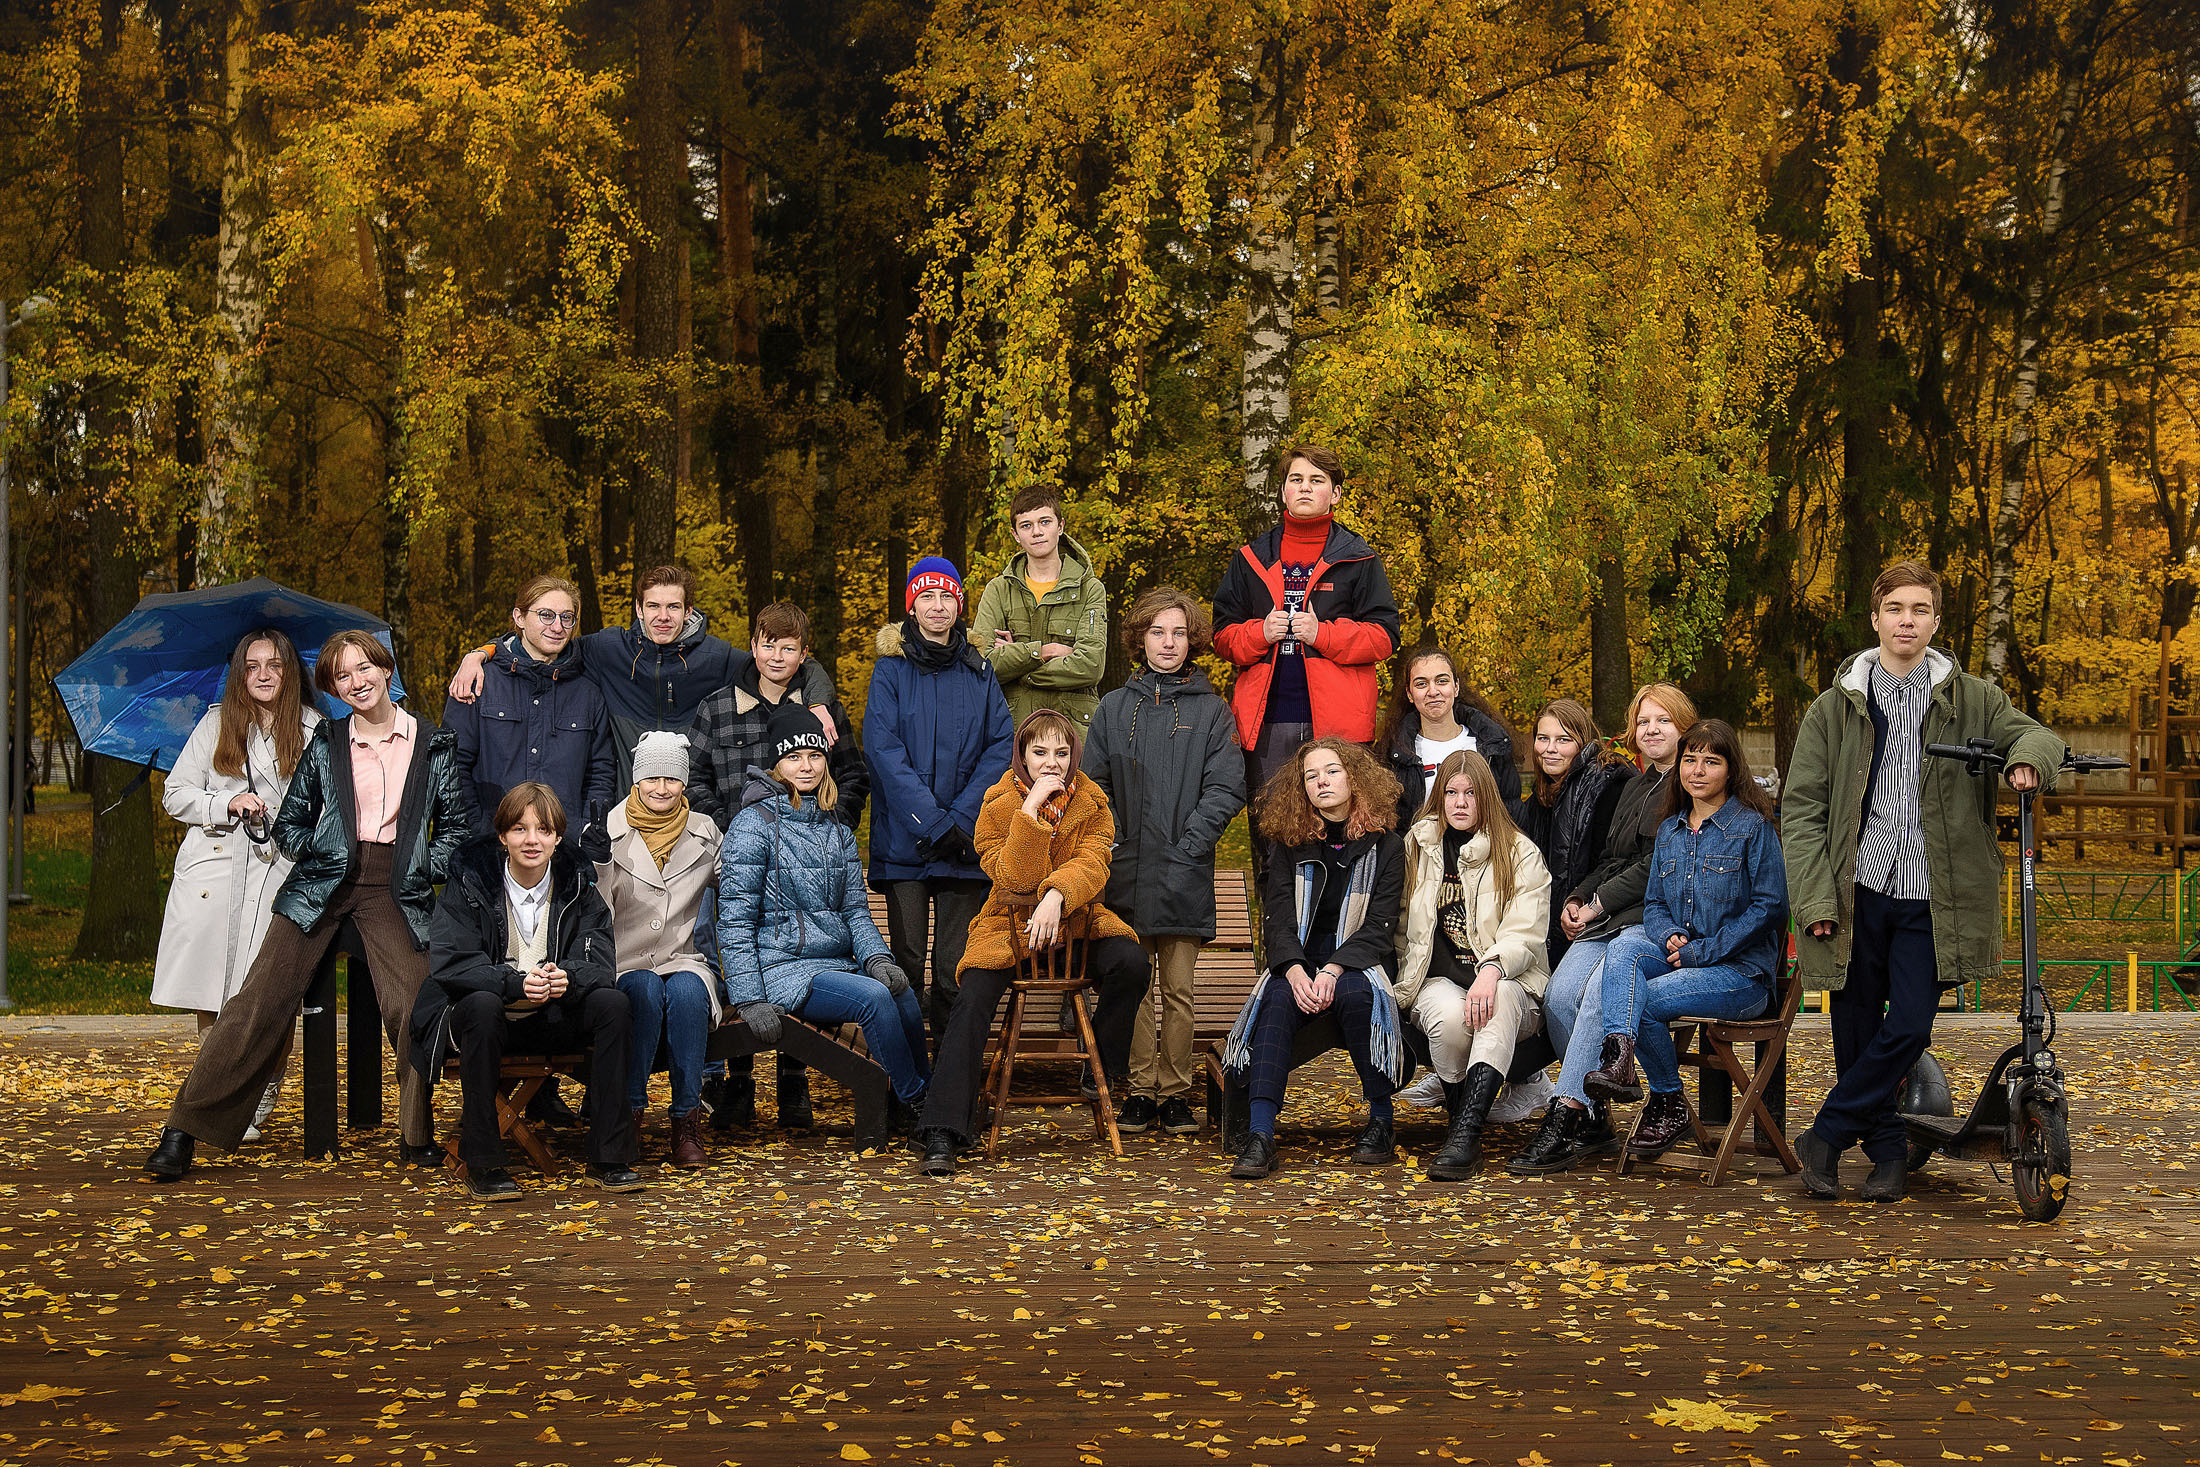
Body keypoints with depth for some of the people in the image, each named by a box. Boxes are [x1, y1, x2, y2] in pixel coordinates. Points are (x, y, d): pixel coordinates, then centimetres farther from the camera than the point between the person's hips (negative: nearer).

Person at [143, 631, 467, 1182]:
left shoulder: (433, 743, 8)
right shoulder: (325, 742, 11)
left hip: (396, 889, -1)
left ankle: (417, 1135, 0)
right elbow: (289, 823, 16)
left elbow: (455, 823, 12)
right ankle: (184, 1129, -5)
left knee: (413, 1005, -19)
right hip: (322, 883, 1)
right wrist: (321, 855, 1)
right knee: (262, 997, -10)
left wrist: (428, 869, 0)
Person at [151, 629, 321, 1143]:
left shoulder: (314, 730, 8)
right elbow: (175, 794, 12)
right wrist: (228, 804, -4)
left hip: (282, 877, -1)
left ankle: (254, 1112, 2)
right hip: (213, 874, 1)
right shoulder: (216, 724, 12)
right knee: (213, 1003, -2)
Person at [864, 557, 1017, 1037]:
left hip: (965, 839, 1)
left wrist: (961, 817, -11)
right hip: (904, 838, -1)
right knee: (906, 962, -1)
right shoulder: (890, 670, 3)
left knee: (955, 968, 0)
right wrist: (931, 821, -16)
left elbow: (1002, 746, 2)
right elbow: (882, 749, -7)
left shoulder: (979, 673, 10)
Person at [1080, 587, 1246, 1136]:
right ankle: (1143, 1087, 9)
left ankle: (1176, 1091, 9)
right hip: (1125, 874, 2)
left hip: (1184, 876, -2)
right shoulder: (1114, 708, 12)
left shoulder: (1211, 710, 6)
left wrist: (1185, 848, -10)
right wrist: (1114, 844, -4)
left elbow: (1226, 788, -1)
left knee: (1178, 987, 1)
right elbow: (1093, 783, 9)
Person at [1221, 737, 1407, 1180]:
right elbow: (1279, 922, -1)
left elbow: (1378, 928, -6)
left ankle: (1380, 1123, -22)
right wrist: (1296, 972, -21)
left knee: (1354, 993, -36)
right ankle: (1260, 1135, -40)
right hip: (1298, 963, 2)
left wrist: (1332, 970, -23)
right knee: (1277, 999, -31)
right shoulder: (1291, 848, 9)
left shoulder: (1385, 847, 2)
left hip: (1357, 963, -2)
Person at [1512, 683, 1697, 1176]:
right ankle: (1594, 1123, -11)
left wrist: (1598, 904, -7)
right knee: (1560, 993, -18)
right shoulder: (1635, 787, 25)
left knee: (1598, 994, -30)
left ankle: (1563, 1121, -29)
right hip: (1608, 919, 8)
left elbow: (1658, 867, -10)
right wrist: (1577, 900, 7)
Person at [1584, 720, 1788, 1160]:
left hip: (1742, 971, -5)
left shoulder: (1753, 827, -4)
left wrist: (1702, 950, -13)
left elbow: (1770, 906, -9)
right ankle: (1619, 1058, -41)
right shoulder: (1669, 831, 15)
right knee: (1624, 946, -25)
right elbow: (1653, 903, 17)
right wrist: (1670, 937, -7)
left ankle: (1668, 1103, -4)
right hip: (1679, 956, 5)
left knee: (1645, 997, -25)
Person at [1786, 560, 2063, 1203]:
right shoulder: (1836, 707, 4)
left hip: (1930, 901, 0)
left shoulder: (1971, 699, 7)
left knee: (1910, 1026, -10)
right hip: (1858, 893, 0)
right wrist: (1814, 899, -7)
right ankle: (1888, 1153, 22)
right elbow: (1801, 806, 3)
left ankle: (1825, 1136, 5)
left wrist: (2029, 756, -24)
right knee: (1855, 1030, 4)